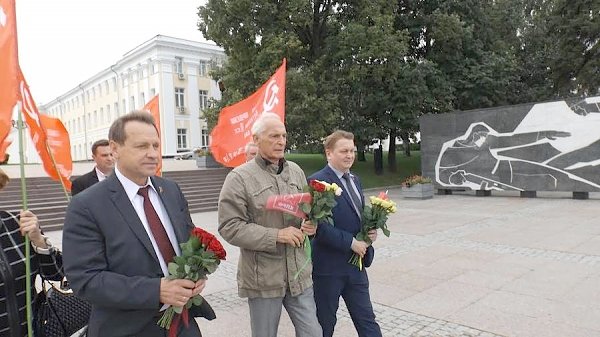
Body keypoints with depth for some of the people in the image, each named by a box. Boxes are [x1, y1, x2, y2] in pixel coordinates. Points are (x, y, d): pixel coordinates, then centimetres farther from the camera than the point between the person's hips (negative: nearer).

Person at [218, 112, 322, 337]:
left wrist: (310, 225, -5)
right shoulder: (239, 177, -11)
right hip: (262, 278, -4)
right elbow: (229, 227, -15)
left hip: (298, 273, 4)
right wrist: (276, 236, -19)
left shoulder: (296, 171, 7)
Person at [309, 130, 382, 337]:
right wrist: (350, 242, -19)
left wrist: (370, 231, -2)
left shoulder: (354, 180, 10)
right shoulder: (317, 182, -16)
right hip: (328, 266, -7)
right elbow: (319, 226, -22)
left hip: (355, 265, 7)